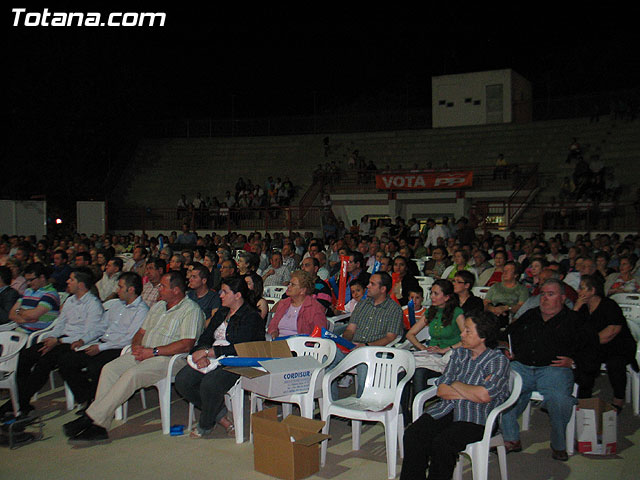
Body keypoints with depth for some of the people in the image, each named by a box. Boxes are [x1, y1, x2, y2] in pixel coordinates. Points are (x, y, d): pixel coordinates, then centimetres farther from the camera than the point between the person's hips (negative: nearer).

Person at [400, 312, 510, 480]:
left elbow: (484, 396, -15)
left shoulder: (498, 360, 0)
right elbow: (441, 390, 9)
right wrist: (472, 393, -4)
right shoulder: (459, 354, 17)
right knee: (412, 435, -20)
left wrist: (456, 385, 0)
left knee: (441, 443, -31)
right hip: (447, 409, 5)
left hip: (476, 417, -5)